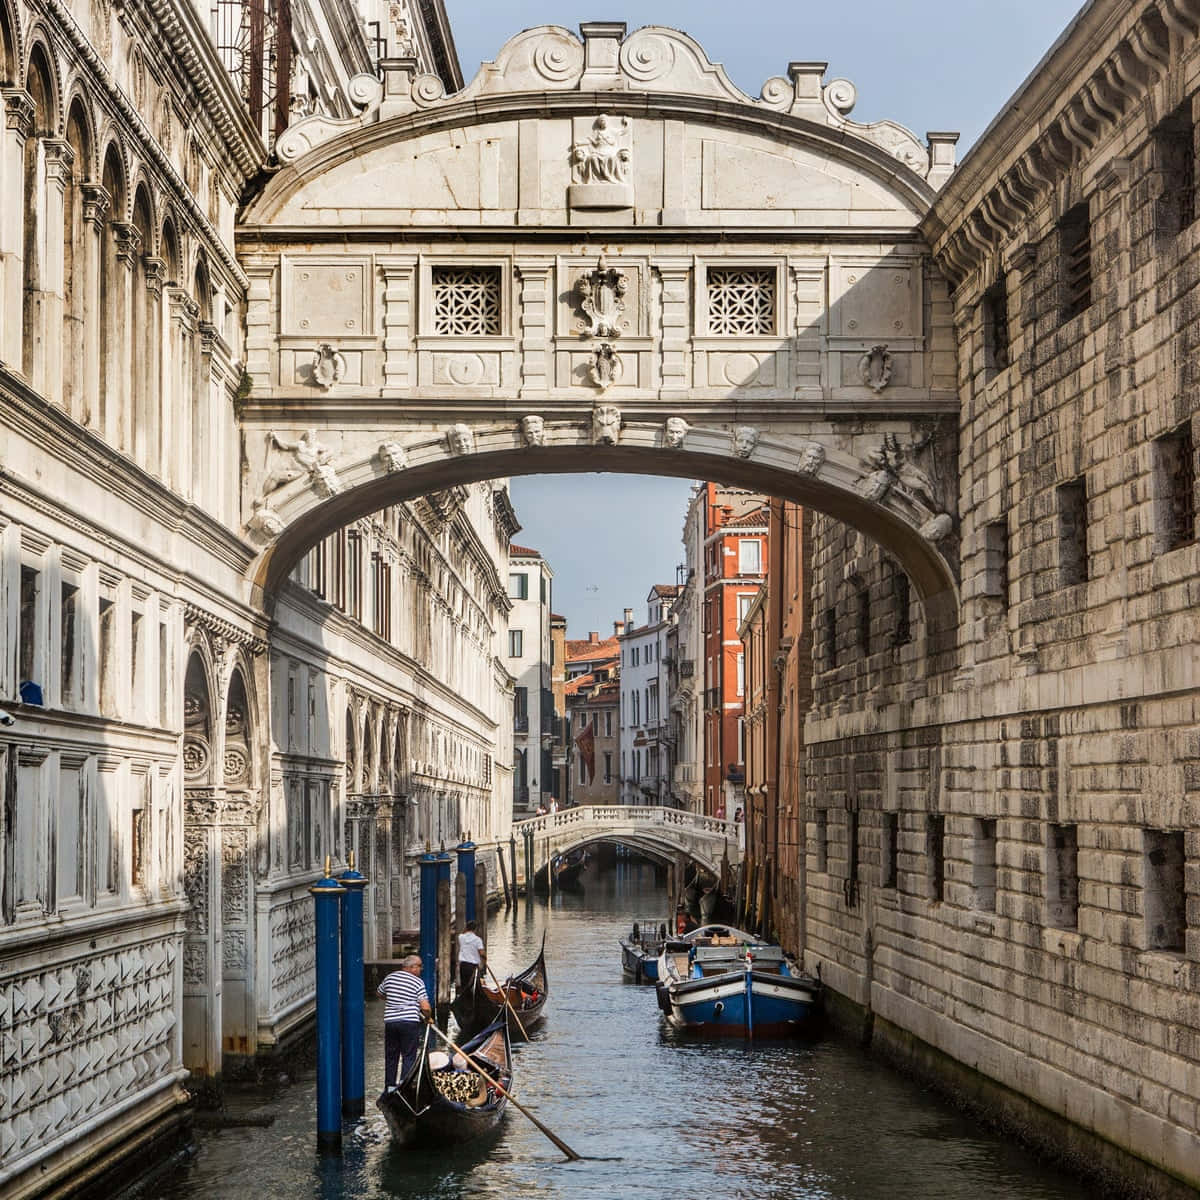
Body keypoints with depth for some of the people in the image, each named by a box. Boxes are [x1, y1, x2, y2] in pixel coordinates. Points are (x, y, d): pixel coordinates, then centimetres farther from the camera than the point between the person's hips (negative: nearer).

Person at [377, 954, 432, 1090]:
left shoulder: (390, 978, 7)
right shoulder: (418, 982, -6)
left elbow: (380, 993, 24)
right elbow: (425, 1007, -12)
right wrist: (428, 1018, 7)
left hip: (390, 1022, 4)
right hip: (410, 1023, -4)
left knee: (391, 1057, 14)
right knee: (409, 1056, 2)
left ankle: (389, 1086, 18)